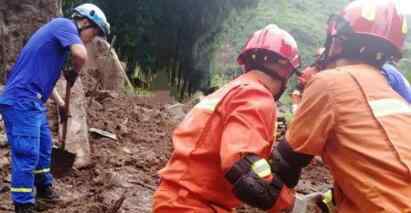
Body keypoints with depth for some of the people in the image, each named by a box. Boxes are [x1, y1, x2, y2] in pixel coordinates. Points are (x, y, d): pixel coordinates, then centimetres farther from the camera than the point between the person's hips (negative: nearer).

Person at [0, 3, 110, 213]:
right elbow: (80, 54, -26)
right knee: (27, 154, -7)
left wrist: (61, 103, 34)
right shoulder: (64, 25, -7)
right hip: (22, 101, -10)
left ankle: (44, 188, 38)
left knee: (44, 145, 22)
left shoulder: (59, 34, 22)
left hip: (31, 101, 10)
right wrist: (74, 73, -6)